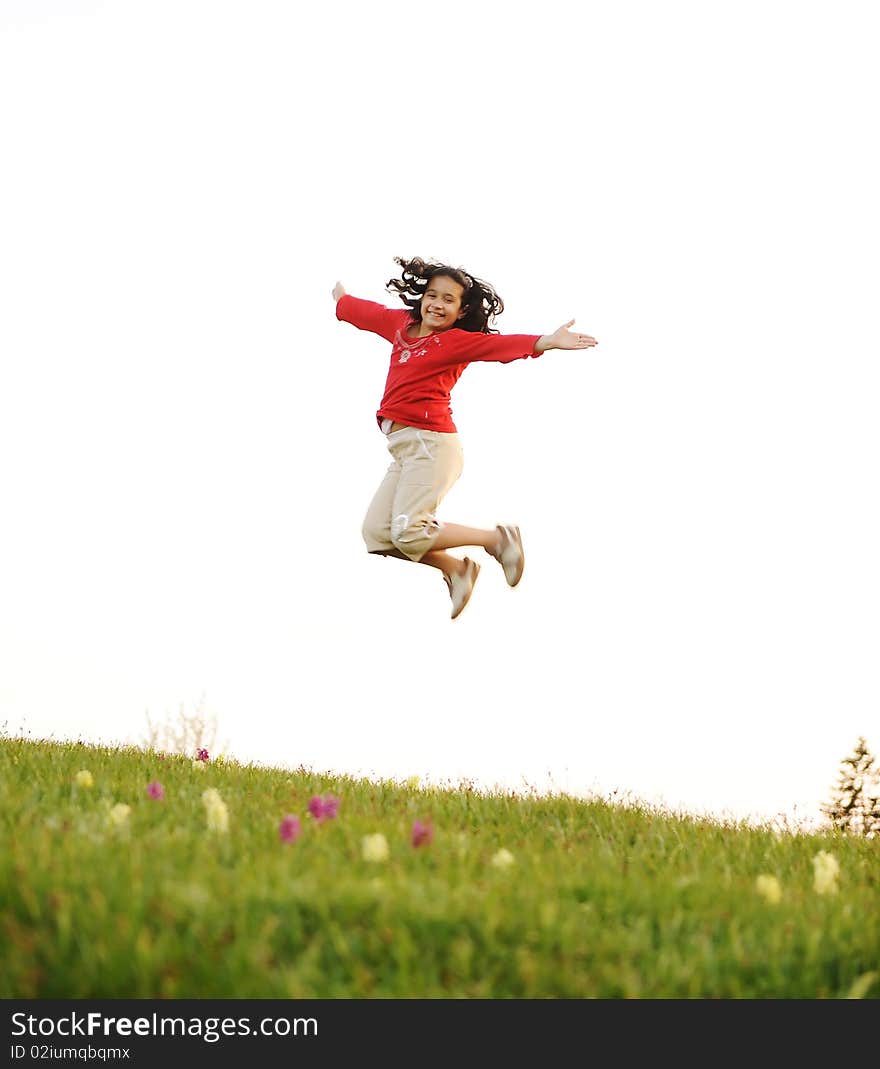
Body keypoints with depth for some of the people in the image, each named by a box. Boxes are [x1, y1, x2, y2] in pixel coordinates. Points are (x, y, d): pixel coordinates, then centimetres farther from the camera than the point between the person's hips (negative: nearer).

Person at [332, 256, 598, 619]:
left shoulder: (457, 341, -5)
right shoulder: (403, 323, 14)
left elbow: (498, 344, -22)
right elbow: (368, 312, 34)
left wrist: (547, 341, -38)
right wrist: (342, 299, 53)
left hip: (429, 442, -8)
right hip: (404, 449, 8)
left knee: (408, 531, -15)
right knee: (377, 532, 4)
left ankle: (498, 539, 3)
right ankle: (455, 568, 18)